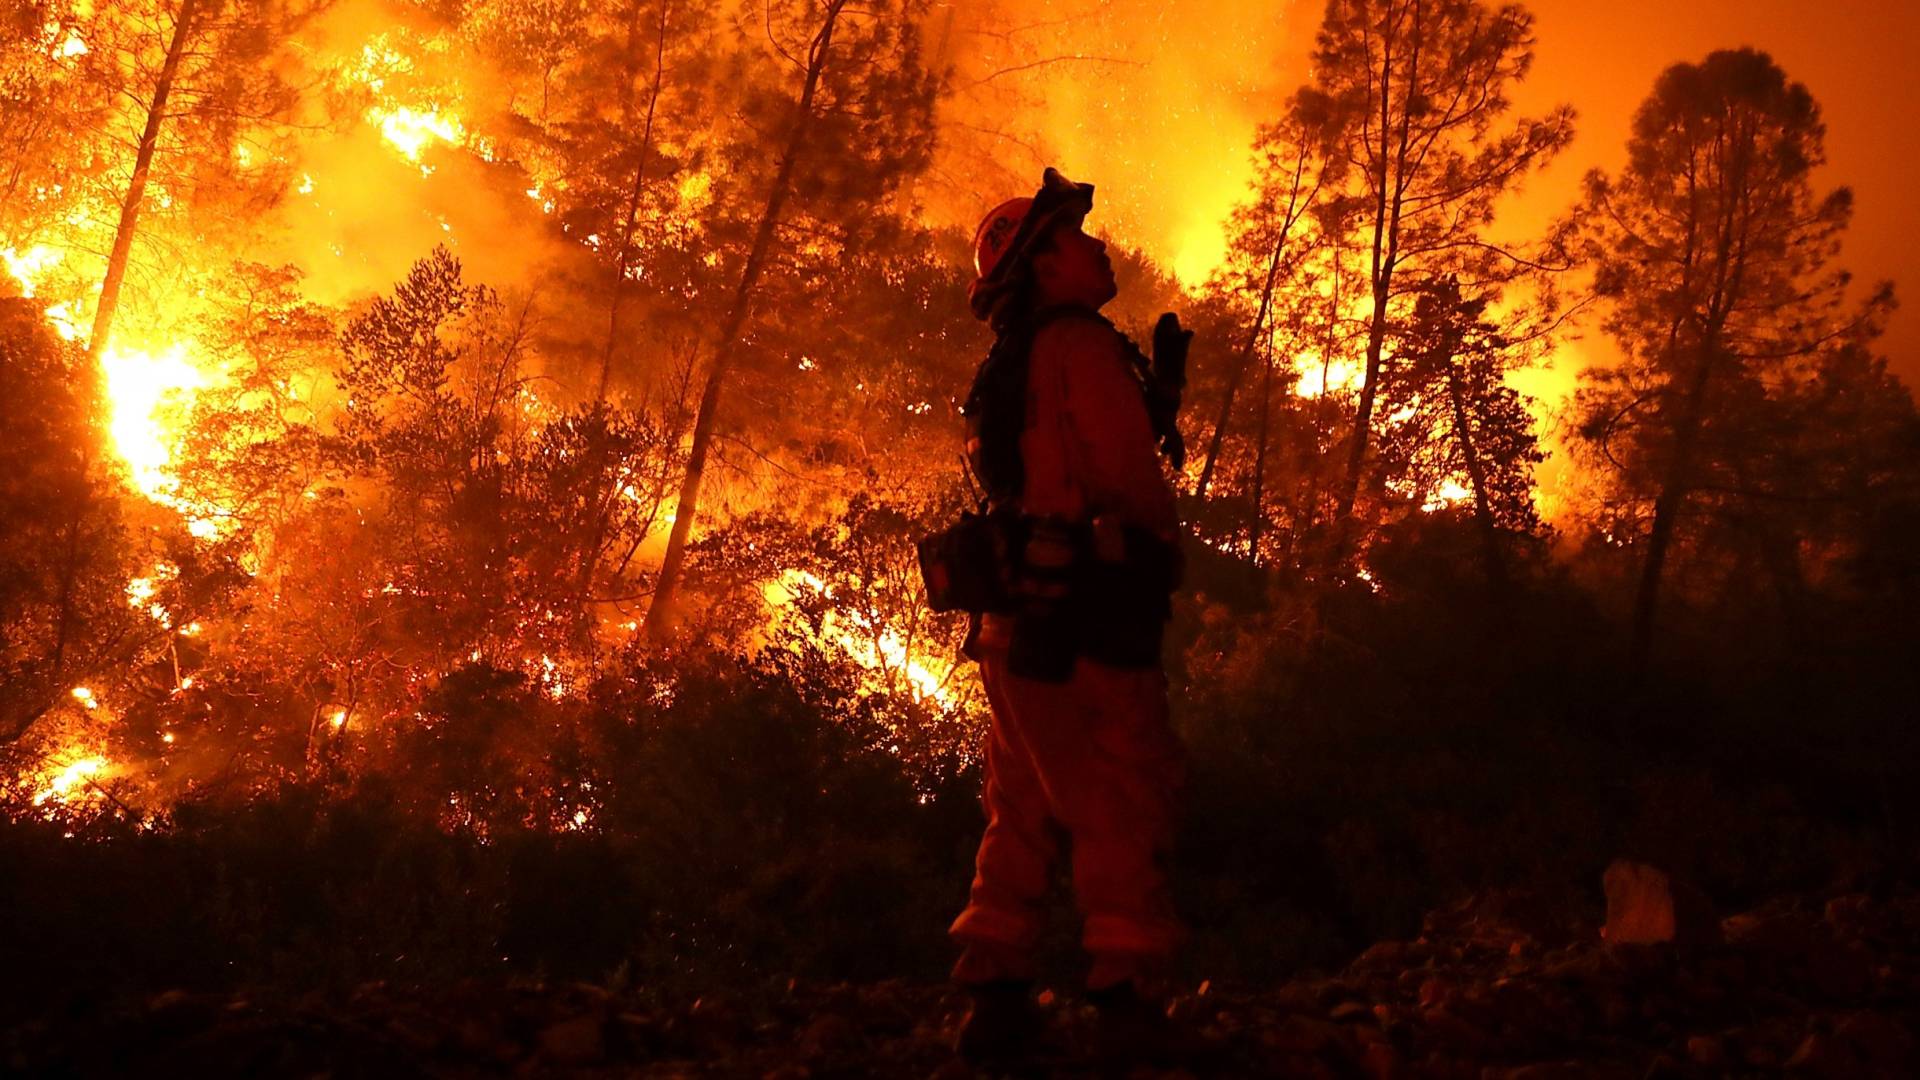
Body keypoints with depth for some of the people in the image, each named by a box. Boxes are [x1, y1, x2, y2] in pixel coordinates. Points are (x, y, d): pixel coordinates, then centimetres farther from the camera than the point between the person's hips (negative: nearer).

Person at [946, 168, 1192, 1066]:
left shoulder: (1005, 373, 23)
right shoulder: (1081, 346, -6)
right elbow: (1129, 473, -12)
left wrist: (1159, 391, 20)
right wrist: (1170, 551, 7)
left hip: (1018, 619, 9)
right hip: (1087, 613, -9)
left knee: (1025, 806, 10)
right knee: (1123, 801, -8)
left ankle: (995, 997, 10)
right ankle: (1129, 998, -10)